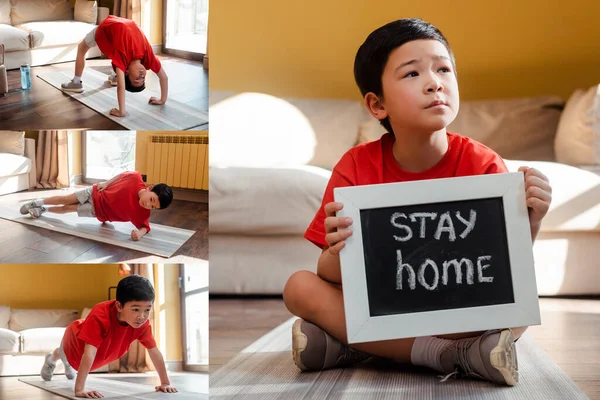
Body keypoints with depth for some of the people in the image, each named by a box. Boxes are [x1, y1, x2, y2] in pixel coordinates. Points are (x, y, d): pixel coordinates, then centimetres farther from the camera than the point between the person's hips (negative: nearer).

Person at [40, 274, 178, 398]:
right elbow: (89, 353, -59)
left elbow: (154, 351, -26)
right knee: (65, 356, 33)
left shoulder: (143, 323, -36)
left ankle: (70, 365, 71)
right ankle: (51, 359, 67)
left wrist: (165, 383, -26)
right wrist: (79, 389, -64)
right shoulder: (100, 317, -52)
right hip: (75, 338, -4)